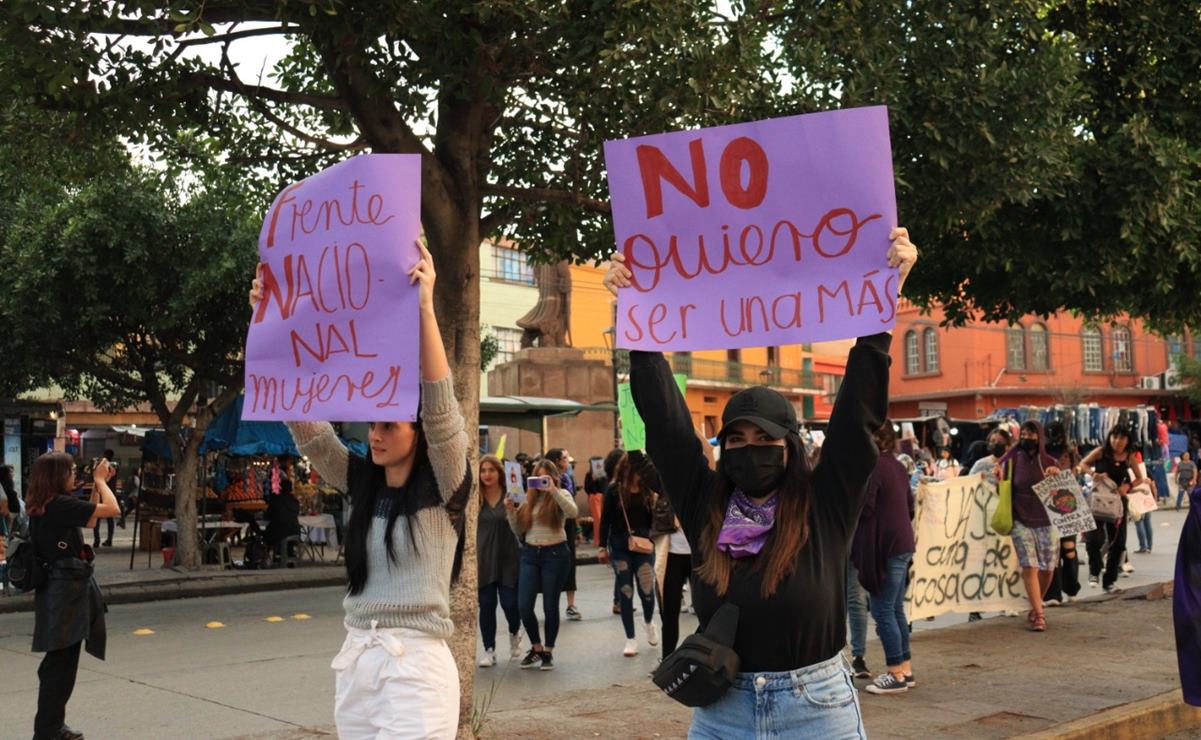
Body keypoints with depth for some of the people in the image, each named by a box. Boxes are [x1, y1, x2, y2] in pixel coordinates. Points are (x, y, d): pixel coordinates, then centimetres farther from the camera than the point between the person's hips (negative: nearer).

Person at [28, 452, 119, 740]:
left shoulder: (43, 507, 9)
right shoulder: (61, 504, -20)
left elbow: (90, 521, 19)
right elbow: (113, 509, -18)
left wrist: (98, 484, 16)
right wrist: (100, 480, -4)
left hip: (59, 588, 10)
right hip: (67, 589, -10)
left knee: (59, 663, 19)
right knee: (62, 664, -2)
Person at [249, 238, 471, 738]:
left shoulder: (442, 490, -5)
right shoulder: (361, 483, 8)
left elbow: (441, 410, -20)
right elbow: (305, 422, 2)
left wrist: (424, 309, -27)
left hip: (416, 666, -6)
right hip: (354, 663, 6)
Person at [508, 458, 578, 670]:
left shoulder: (561, 495, 1)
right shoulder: (528, 498, 10)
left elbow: (572, 512, -22)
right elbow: (518, 531, 11)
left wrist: (553, 490, -26)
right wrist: (511, 512, -5)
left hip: (555, 554, -3)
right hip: (530, 554, 3)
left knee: (550, 606, 4)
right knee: (524, 606, -2)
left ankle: (548, 651, 20)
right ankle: (536, 648, 19)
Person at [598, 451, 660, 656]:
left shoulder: (647, 488, 1)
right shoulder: (614, 491, -4)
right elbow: (605, 520, -1)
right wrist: (602, 547, -3)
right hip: (620, 546, -1)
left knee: (646, 589, -4)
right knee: (625, 591, 3)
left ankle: (649, 621, 30)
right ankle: (631, 639, 14)